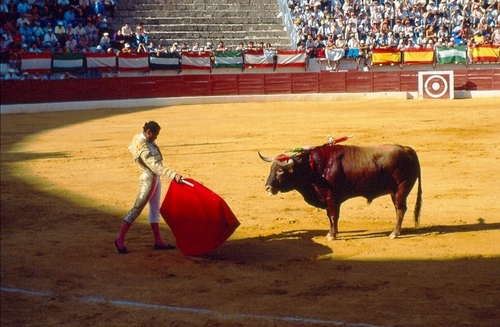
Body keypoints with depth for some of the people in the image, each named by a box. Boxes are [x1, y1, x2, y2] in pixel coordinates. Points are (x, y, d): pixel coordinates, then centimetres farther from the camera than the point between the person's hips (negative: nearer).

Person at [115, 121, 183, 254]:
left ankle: (158, 241, 20)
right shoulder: (143, 148, -27)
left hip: (155, 178, 10)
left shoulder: (141, 137, 3)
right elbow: (156, 166, -35)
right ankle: (120, 240, -1)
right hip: (149, 179, -10)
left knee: (155, 208, 13)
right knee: (137, 208, -6)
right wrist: (174, 175, -44)